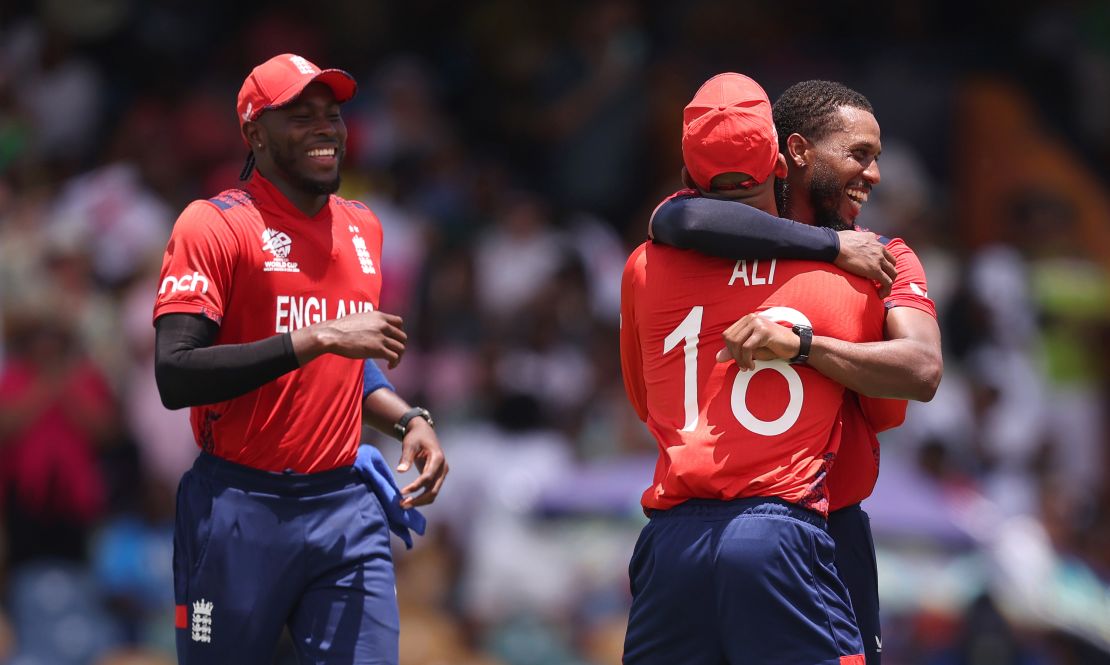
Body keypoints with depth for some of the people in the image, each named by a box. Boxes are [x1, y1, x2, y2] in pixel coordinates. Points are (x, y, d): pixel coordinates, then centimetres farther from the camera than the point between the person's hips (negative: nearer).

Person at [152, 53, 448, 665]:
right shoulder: (214, 225, -7)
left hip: (345, 507, 5)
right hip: (239, 514, -5)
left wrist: (408, 420, 10)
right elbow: (175, 377, -19)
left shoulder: (362, 228, 15)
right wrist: (322, 337, -21)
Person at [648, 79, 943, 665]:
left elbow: (923, 371, -13)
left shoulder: (885, 260, 6)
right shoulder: (737, 230, 1)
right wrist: (827, 244, -18)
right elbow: (681, 219, -26)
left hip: (832, 533, 1)